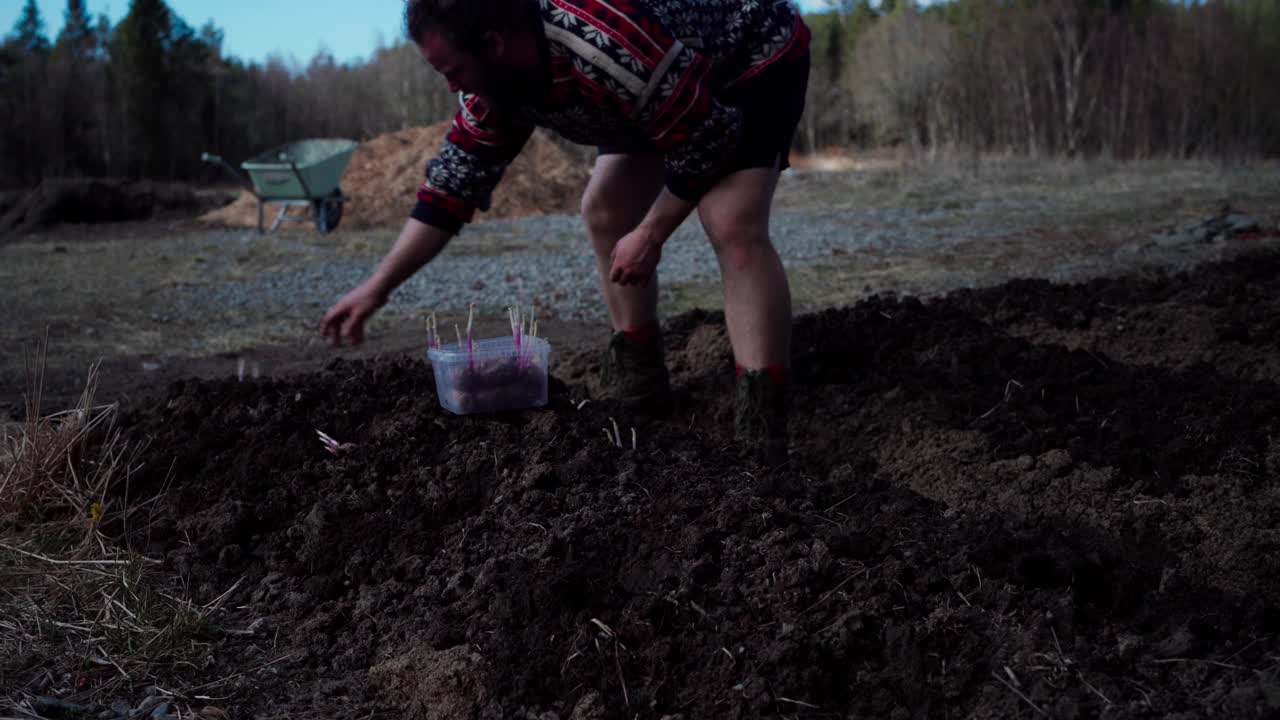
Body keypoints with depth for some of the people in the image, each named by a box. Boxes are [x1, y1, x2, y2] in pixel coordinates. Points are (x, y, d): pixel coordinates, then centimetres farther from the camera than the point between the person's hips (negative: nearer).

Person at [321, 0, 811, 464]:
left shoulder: (613, 47, -41)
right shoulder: (496, 77, -13)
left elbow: (707, 142, -29)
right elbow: (452, 183, -6)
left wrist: (650, 236, -18)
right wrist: (378, 288, -7)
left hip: (756, 56, -9)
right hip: (676, 86, 9)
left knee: (733, 226, -25)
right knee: (603, 210, 4)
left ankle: (762, 429, -25)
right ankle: (637, 375, 16)